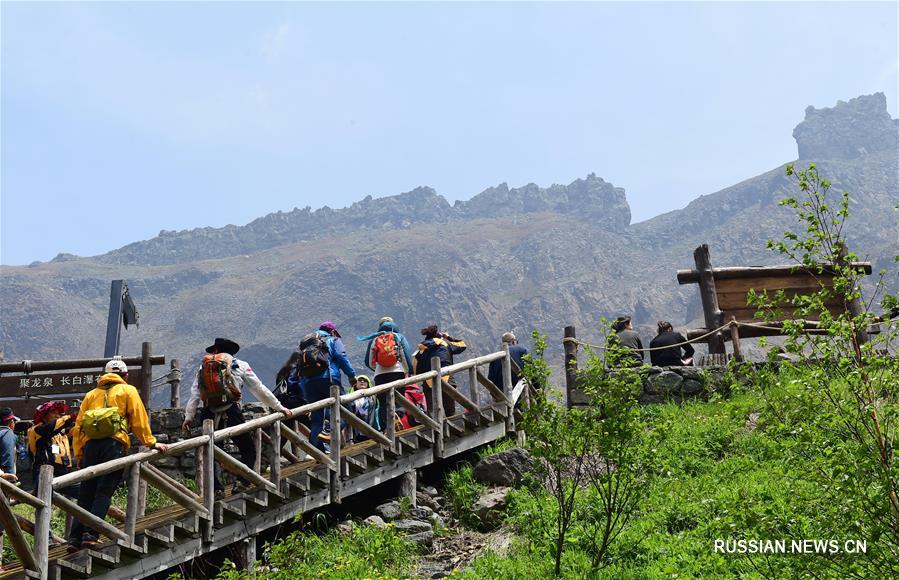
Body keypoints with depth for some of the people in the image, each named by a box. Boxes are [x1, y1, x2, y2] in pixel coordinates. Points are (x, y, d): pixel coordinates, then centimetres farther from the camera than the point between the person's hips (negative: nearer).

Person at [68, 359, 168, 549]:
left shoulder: (92, 394, 26)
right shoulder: (128, 391, 14)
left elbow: (78, 425, 19)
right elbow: (139, 419, 5)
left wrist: (78, 454, 20)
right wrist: (151, 443, 10)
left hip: (90, 444, 4)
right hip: (114, 444, -4)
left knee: (86, 493, 7)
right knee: (104, 492, -6)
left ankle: (75, 537, 1)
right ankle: (90, 534, -16)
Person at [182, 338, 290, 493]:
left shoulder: (205, 367, 16)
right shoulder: (241, 365, 13)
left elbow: (195, 394, 8)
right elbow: (260, 389, 12)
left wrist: (188, 417, 11)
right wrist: (279, 407, 18)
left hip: (209, 415, 2)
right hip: (232, 413, -2)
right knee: (248, 450, 7)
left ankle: (216, 488, 3)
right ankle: (241, 483, -8)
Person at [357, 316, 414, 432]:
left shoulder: (374, 339, 15)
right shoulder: (399, 337, 13)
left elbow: (369, 362, 15)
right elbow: (407, 357, 2)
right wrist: (408, 371, 8)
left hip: (380, 375, 1)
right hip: (397, 372, -1)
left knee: (383, 403, 2)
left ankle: (384, 429, -7)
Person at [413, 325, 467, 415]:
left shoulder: (421, 348, 9)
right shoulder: (445, 343, 6)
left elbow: (416, 370, 6)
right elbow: (462, 345, 21)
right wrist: (449, 337, 31)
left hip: (429, 384, 1)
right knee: (450, 412, 5)